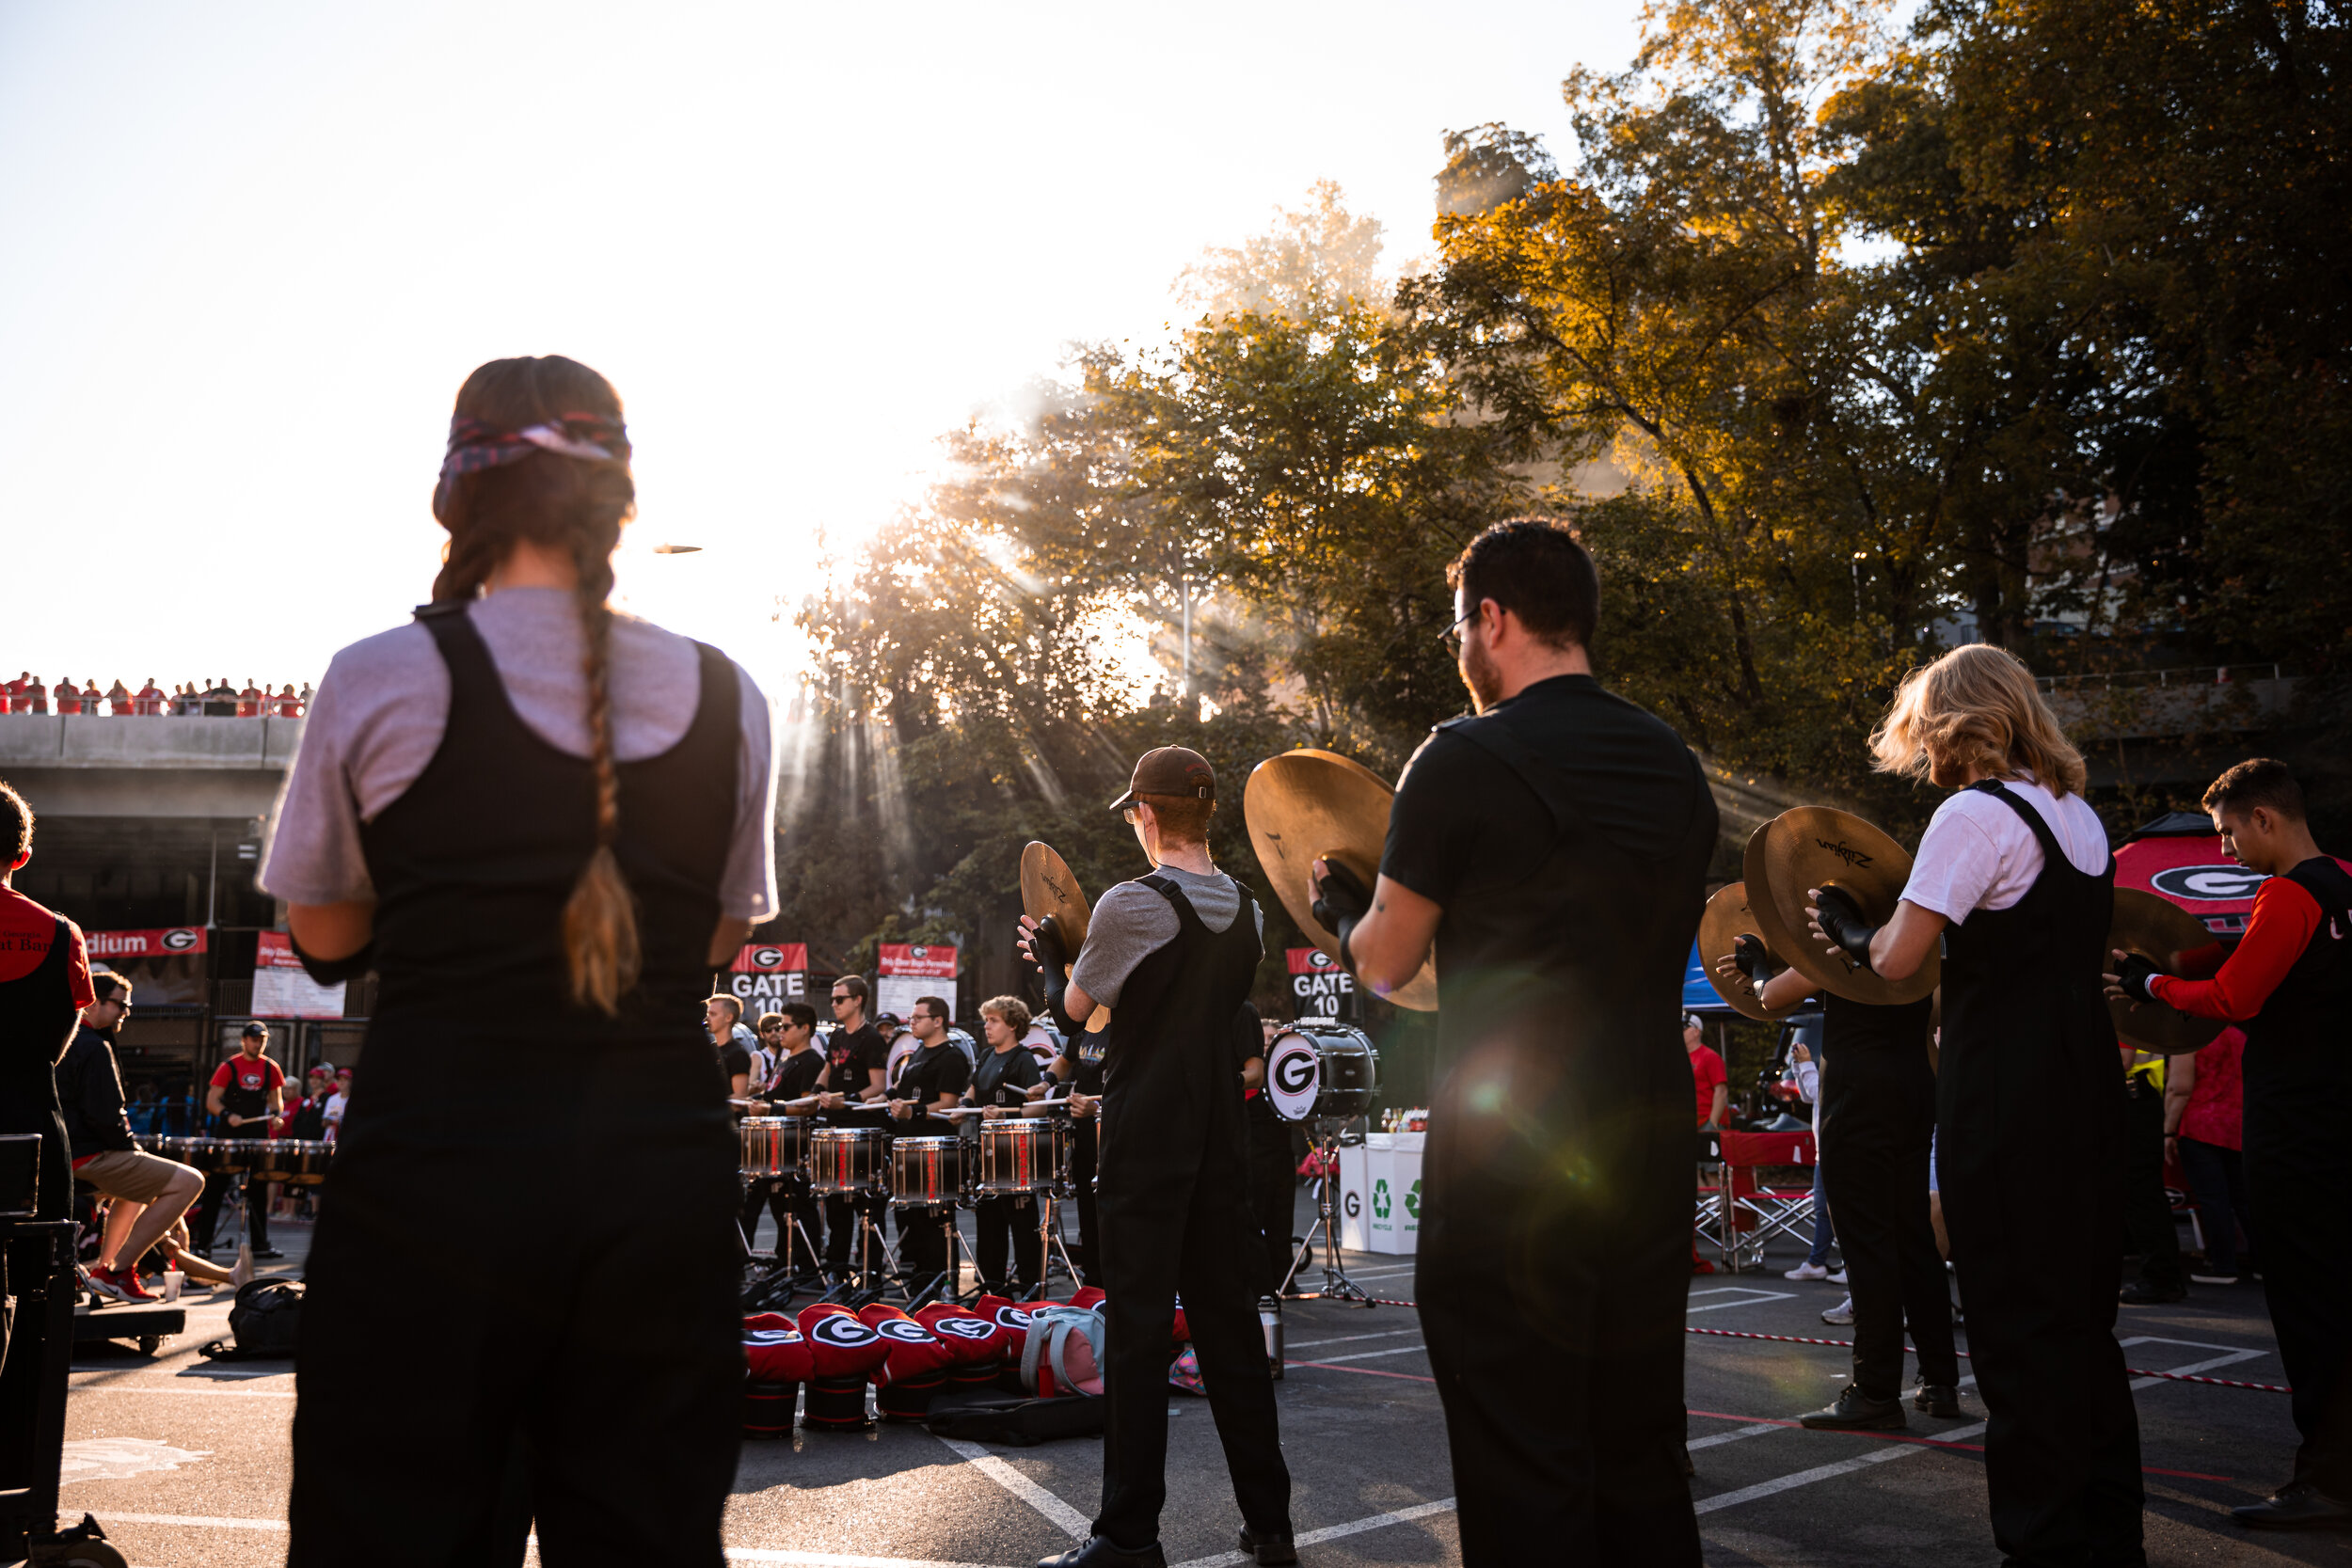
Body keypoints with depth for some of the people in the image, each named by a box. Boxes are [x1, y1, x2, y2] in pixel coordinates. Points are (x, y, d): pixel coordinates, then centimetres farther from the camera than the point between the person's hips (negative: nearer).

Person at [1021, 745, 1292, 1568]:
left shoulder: (1131, 905, -13)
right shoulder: (1248, 911, 7)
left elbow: (1074, 1009, -1)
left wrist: (1049, 956, 20)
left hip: (1145, 1144, -6)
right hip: (1221, 1141, 6)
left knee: (1138, 1329, -1)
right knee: (1230, 1323, 11)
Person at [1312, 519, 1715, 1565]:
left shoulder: (1466, 759, -11)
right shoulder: (1676, 765, 9)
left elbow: (1383, 965, -3)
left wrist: (1341, 908, 19)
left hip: (1508, 1174, -6)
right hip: (1652, 1162, 7)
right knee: (1641, 1470, 17)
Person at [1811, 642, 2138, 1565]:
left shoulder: (1974, 815, -13)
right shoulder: (2078, 814, 13)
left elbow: (1898, 960, -16)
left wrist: (1852, 931, 7)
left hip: (2004, 1102, -9)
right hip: (2088, 1085, 9)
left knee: (2016, 1324, -1)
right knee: (2082, 1314, 16)